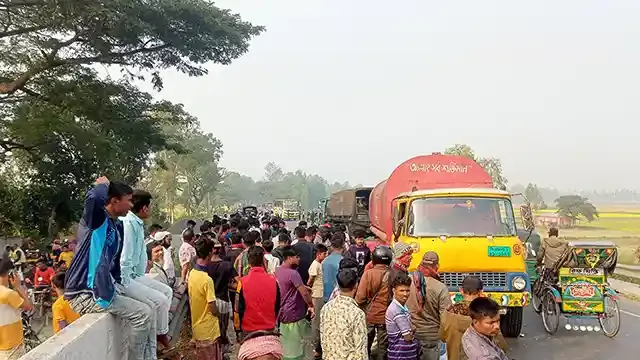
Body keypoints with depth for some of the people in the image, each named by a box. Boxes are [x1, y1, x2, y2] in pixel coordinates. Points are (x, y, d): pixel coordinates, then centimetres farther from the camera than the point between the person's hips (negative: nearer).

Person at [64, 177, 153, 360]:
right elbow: (94, 197, -38)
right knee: (143, 314, -14)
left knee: (146, 310, 15)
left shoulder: (118, 226, 11)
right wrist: (103, 184, -17)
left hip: (104, 287, 9)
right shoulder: (97, 219, -14)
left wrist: (118, 287, 14)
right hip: (84, 294, -9)